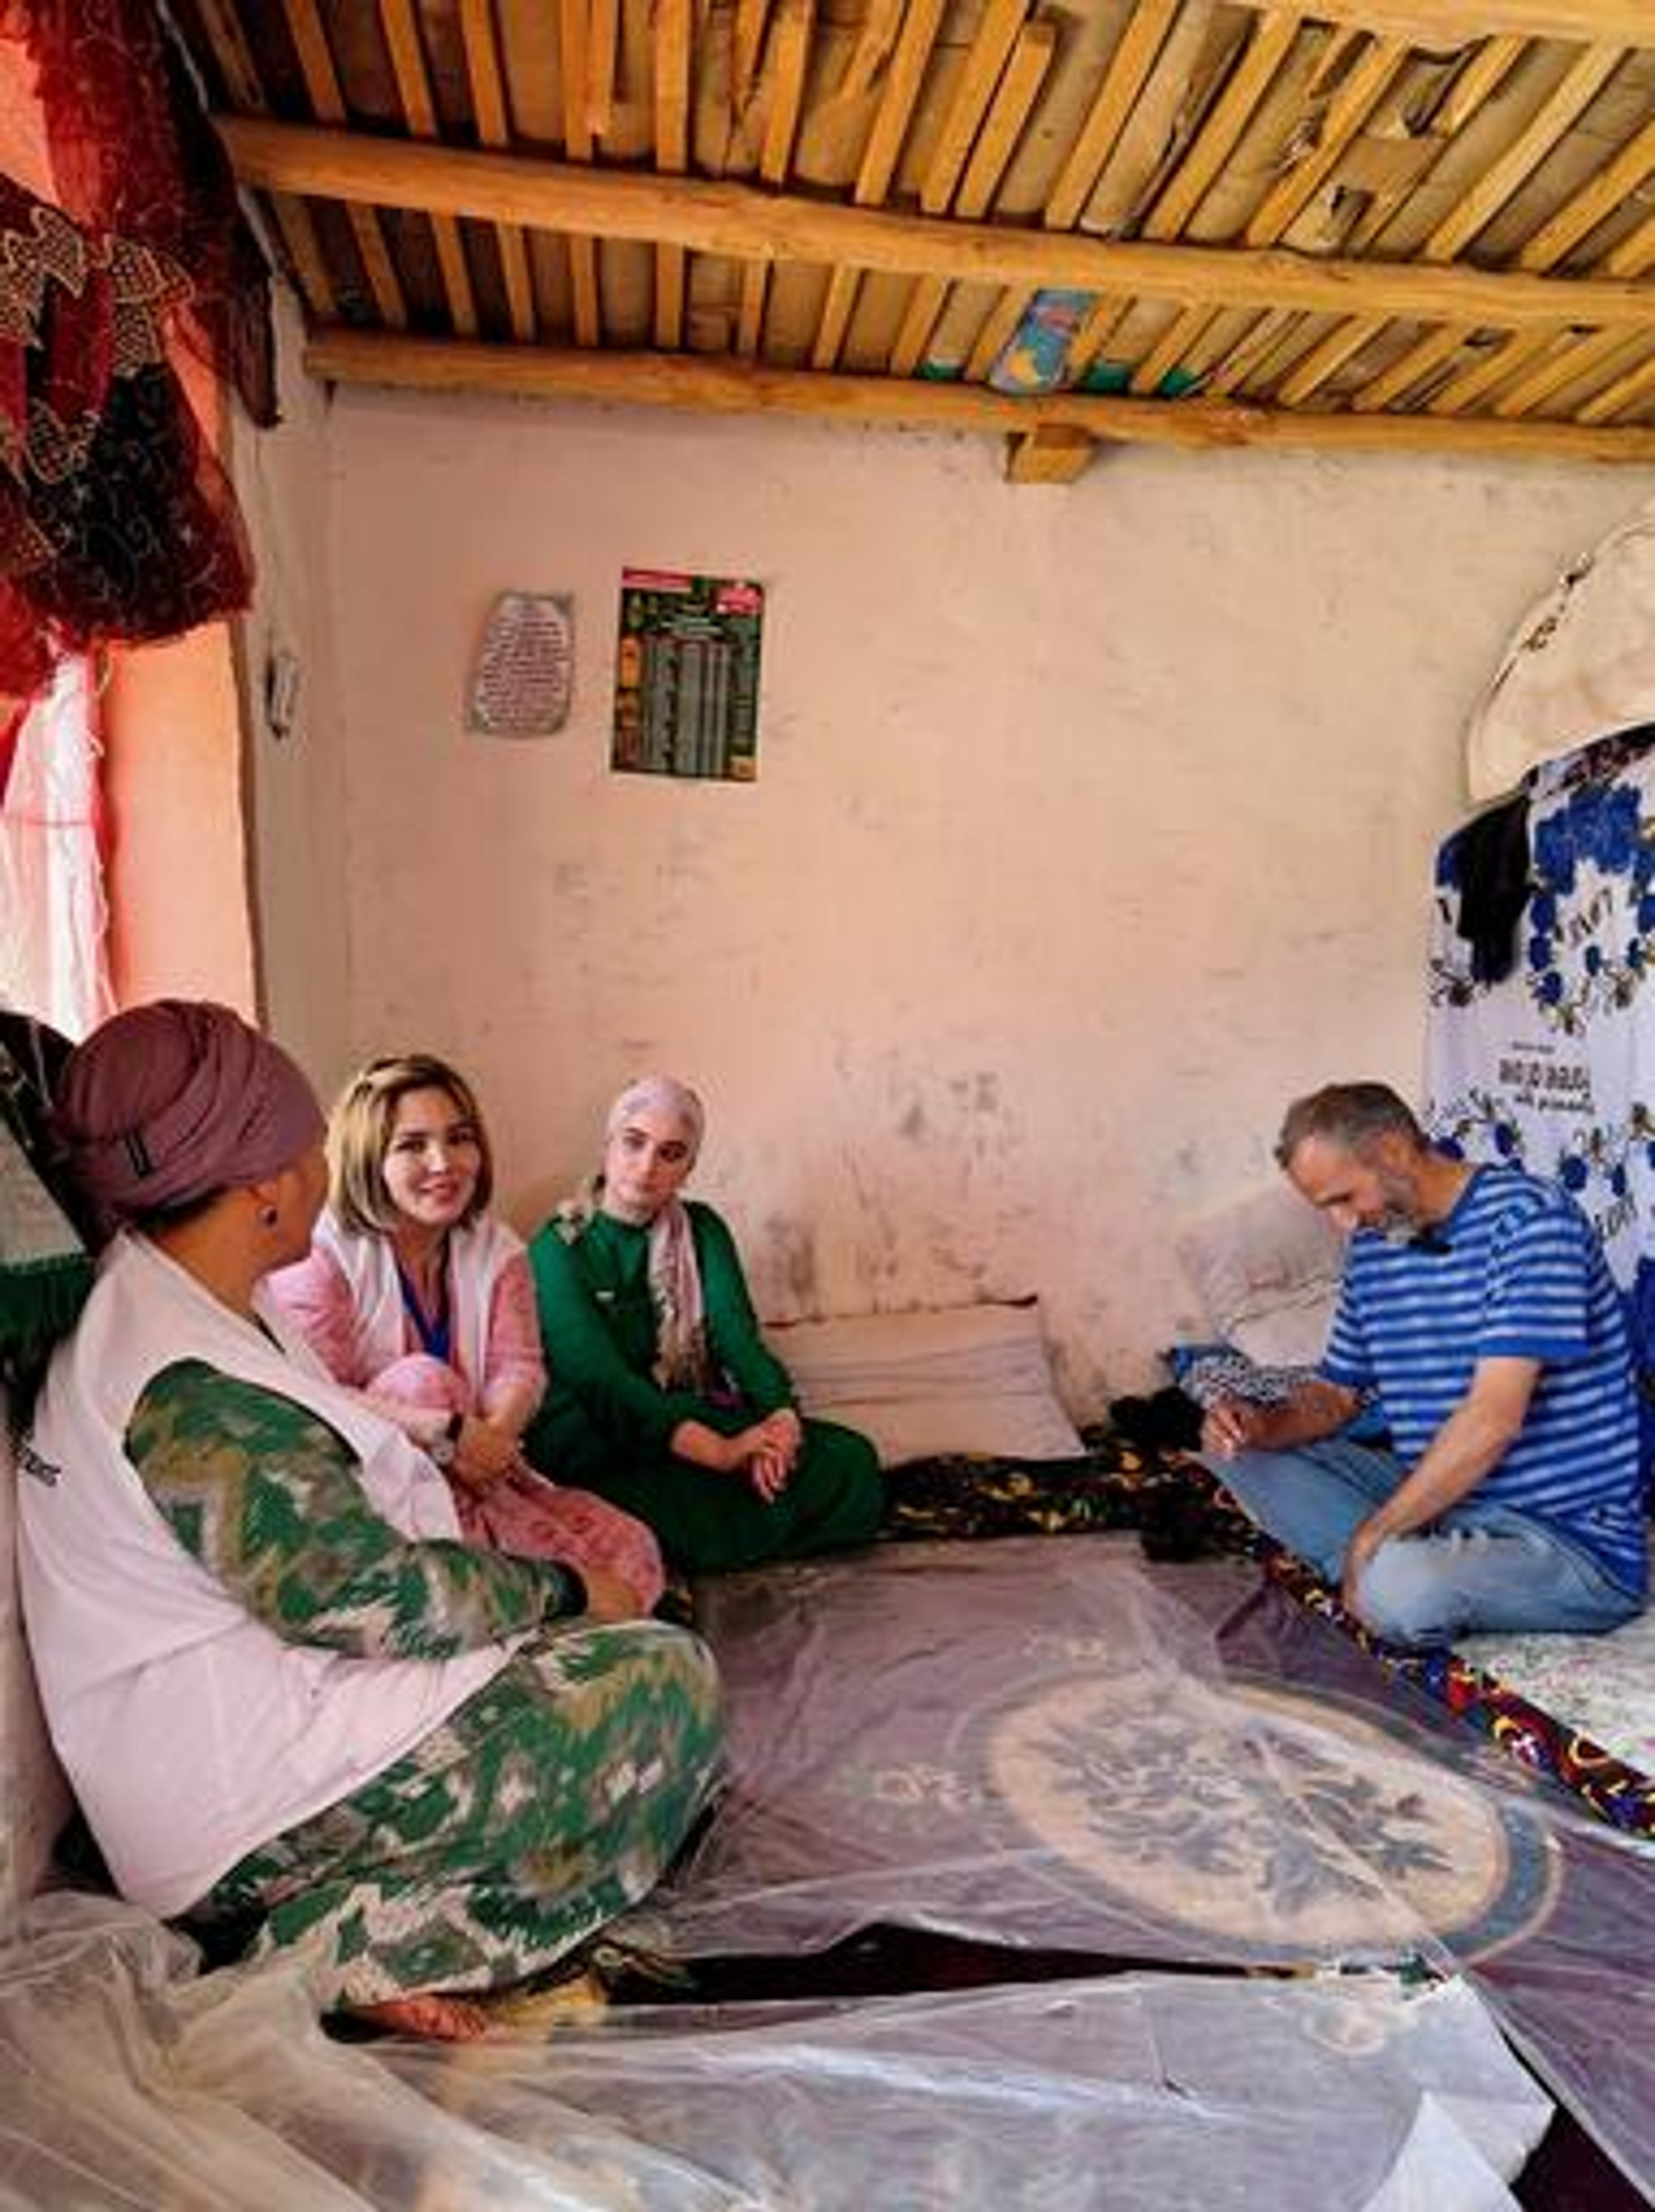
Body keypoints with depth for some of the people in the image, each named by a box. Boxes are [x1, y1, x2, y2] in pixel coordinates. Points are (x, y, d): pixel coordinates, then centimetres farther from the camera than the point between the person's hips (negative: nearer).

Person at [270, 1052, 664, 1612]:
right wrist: (444, 1432, -35)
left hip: (481, 1470, 4)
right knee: (425, 1379, -34)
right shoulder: (323, 1256, -12)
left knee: (632, 1553, -16)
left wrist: (492, 1437, -29)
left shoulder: (497, 1250, 6)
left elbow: (520, 1369, -6)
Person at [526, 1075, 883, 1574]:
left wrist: (780, 1416, -27)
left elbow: (737, 1334, -5)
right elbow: (601, 1378, -20)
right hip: (599, 1438, -4)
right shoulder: (558, 1248, -6)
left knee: (851, 1460, -19)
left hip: (696, 1417, 5)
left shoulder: (701, 1230, 9)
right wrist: (719, 1452, -32)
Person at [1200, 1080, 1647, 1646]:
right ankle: (1396, 1568, -11)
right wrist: (1265, 1424, -8)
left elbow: (1493, 1420, -25)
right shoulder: (1374, 1245, 8)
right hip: (1436, 1494, 8)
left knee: (1400, 1586, -37)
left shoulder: (1528, 1218, -17)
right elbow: (1336, 1393, 16)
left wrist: (1370, 1539, -19)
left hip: (1570, 1533, -7)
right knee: (1238, 1450, 2)